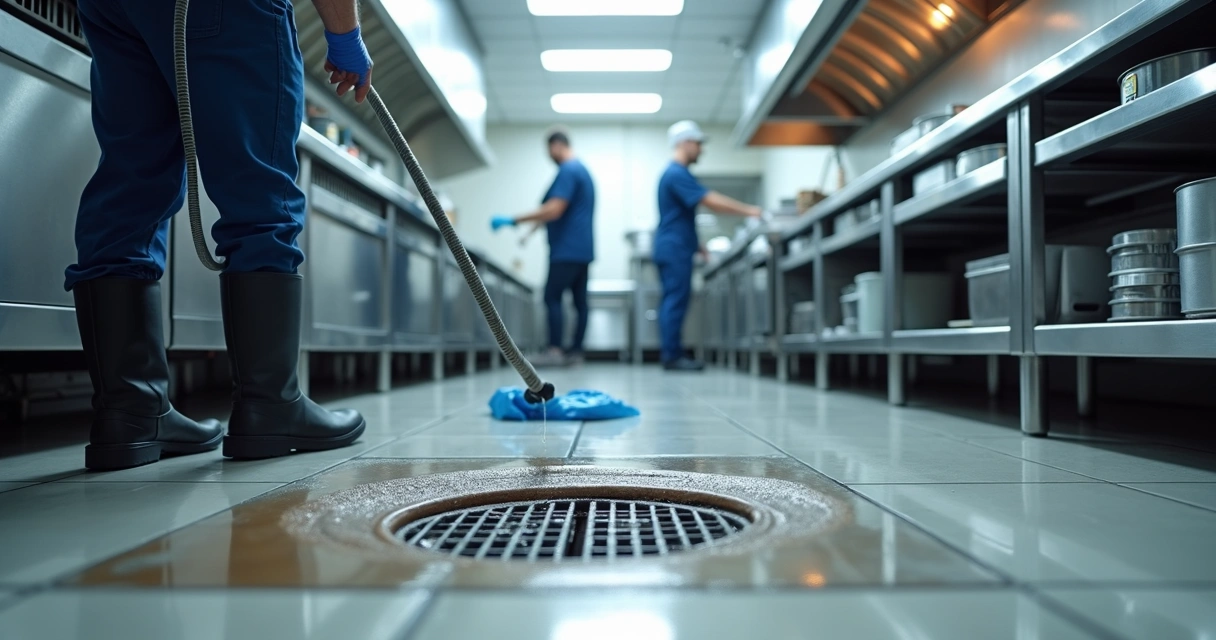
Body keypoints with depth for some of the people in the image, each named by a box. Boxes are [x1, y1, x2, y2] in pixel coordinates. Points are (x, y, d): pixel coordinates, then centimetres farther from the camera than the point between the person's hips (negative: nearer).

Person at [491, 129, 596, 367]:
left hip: (567, 250, -10)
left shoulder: (568, 171, -12)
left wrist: (513, 221, -19)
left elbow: (554, 210, -21)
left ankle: (555, 350, -9)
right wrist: (537, 223, 29)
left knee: (553, 297, -7)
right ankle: (575, 351, 9)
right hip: (582, 249, 10)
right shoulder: (583, 170, 19)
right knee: (579, 300, 7)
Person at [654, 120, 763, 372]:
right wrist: (747, 210, -13)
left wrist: (698, 245, 24)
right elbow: (710, 201, -19)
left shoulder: (675, 173, 19)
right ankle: (671, 357, -7)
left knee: (674, 301, 9)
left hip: (674, 247, 10)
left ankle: (672, 354, 12)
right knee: (676, 301, -9)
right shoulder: (678, 174, -14)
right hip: (675, 248, -10)